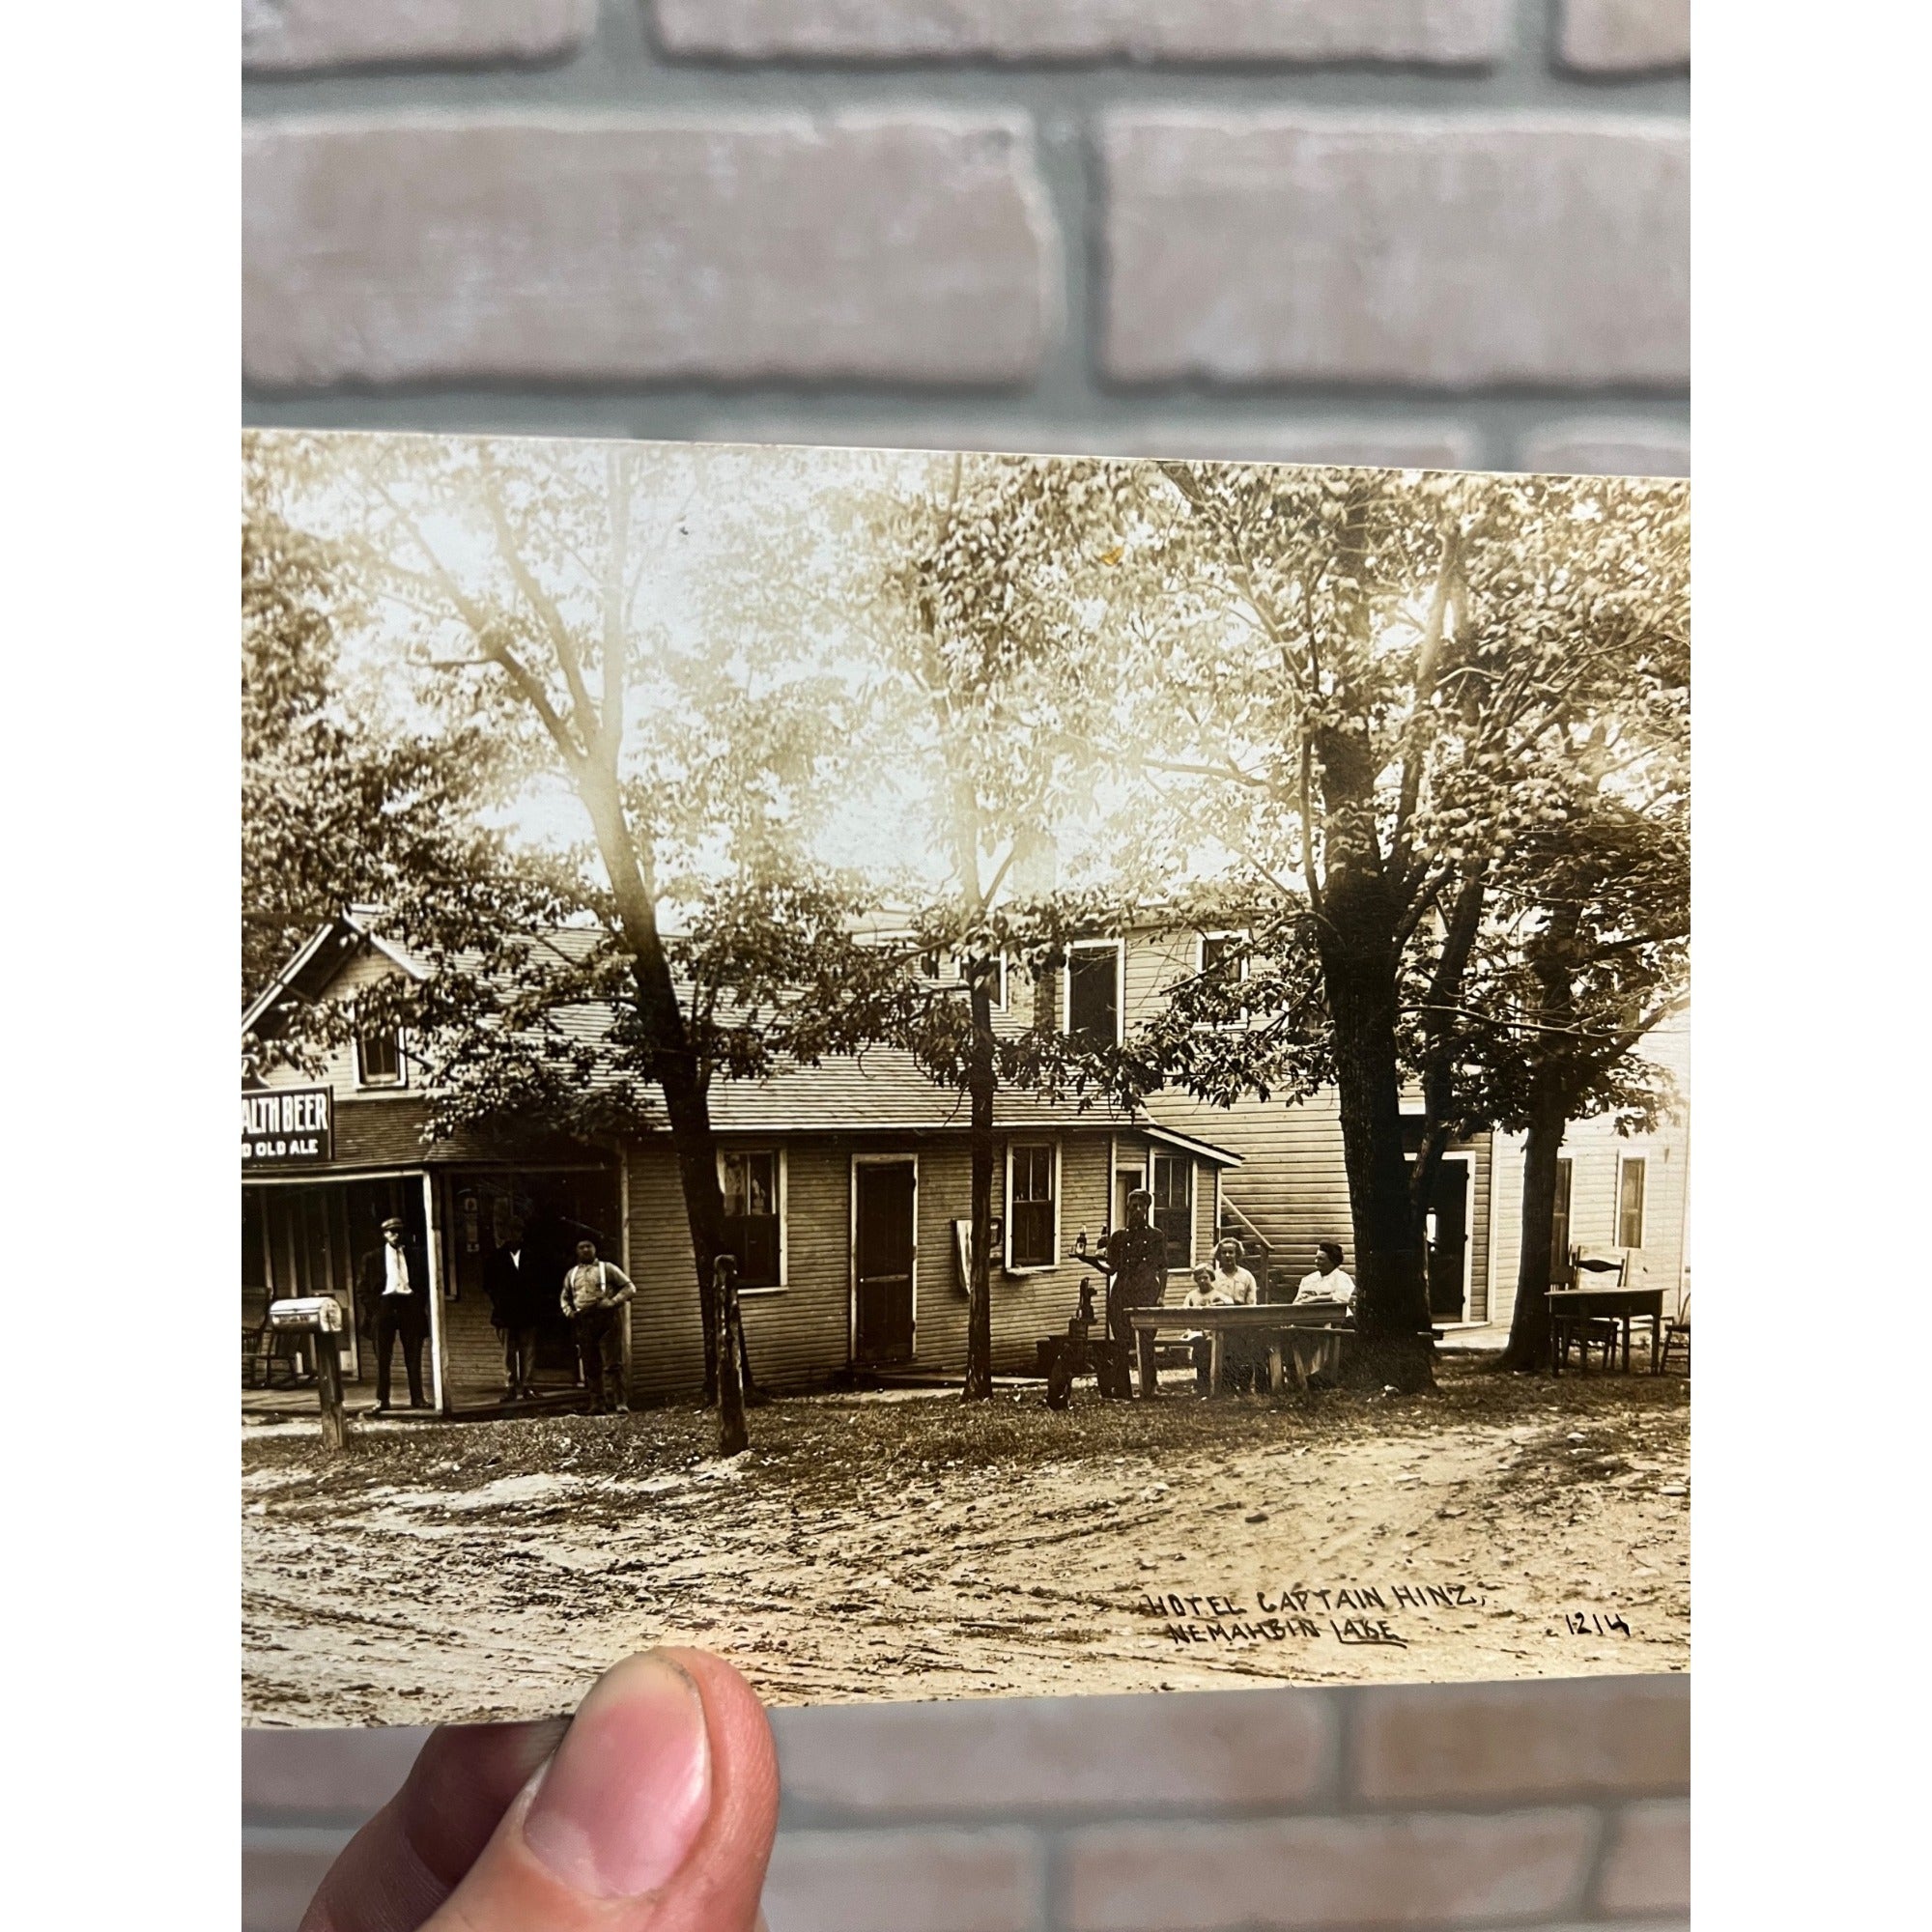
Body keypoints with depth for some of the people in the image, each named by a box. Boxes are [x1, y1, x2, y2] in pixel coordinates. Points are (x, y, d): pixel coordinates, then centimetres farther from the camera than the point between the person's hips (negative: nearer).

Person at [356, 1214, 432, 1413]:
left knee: (413, 1357, 2)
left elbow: (426, 1282, 12)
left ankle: (417, 1398, 6)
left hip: (410, 1305, 0)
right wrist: (373, 1309, -3)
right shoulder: (372, 1258, 10)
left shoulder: (417, 1255, 11)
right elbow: (362, 1288, 8)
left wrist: (421, 1305, 0)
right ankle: (382, 1400, 5)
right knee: (382, 1358, 0)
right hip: (384, 1305, 0)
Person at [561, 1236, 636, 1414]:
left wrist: (612, 1302, -12)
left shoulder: (607, 1268, 5)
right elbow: (565, 1298, 27)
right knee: (591, 1367, 6)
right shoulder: (571, 1274, 17)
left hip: (606, 1321, -4)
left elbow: (629, 1288, 2)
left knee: (613, 1364, -9)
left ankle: (619, 1403, -8)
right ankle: (598, 1405, 11)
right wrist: (569, 1312, 7)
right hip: (583, 1323, 4)